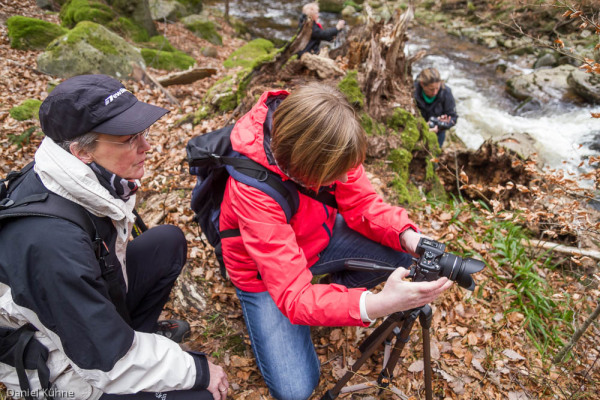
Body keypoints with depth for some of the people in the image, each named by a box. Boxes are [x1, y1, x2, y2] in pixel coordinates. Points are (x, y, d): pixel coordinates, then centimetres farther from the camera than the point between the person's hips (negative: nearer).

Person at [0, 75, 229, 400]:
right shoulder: (52, 241, -40)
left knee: (168, 241, 3)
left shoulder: (91, 176, -15)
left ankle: (137, 331, 16)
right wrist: (197, 370, -20)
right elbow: (108, 360, -30)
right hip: (57, 373, -7)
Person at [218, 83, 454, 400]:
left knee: (406, 253, -9)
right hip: (267, 273, -4)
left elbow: (362, 204, -12)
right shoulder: (252, 191, -38)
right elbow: (293, 296, -38)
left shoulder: (326, 146, -23)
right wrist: (375, 304, -51)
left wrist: (408, 236, -31)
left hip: (320, 237, 5)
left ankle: (330, 296, 10)